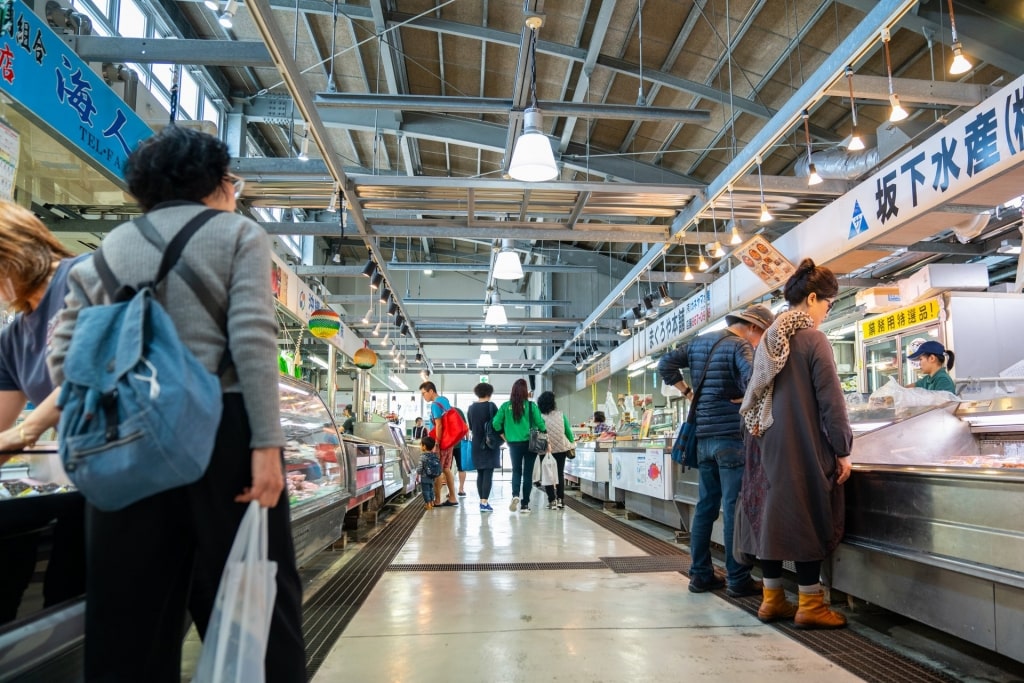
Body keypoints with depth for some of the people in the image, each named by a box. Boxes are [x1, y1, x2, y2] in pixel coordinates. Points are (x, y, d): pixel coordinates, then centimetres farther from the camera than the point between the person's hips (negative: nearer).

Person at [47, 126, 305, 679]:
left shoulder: (110, 248, 16)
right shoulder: (237, 234, 3)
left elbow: (64, 352, 11)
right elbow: (253, 340, -11)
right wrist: (266, 444, -14)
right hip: (221, 429, -4)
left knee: (130, 613, 13)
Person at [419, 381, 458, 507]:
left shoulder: (435, 405, -16)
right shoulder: (445, 400, 9)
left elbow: (439, 425, -21)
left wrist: (437, 444, -21)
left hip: (440, 441, -9)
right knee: (446, 469, 12)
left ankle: (437, 500, 3)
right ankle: (452, 498, 14)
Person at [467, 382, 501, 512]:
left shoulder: (471, 408, 6)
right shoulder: (491, 406, -8)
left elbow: (470, 427, 14)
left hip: (476, 444, 5)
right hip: (490, 443, -5)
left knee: (480, 473, 12)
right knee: (488, 473, -5)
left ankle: (482, 501, 15)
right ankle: (485, 502, -9)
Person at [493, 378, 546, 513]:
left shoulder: (506, 406, -2)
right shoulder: (531, 405, -8)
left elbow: (496, 423, -5)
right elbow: (540, 423, -9)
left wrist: (503, 435, 8)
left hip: (513, 444, 1)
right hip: (530, 443, -1)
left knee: (516, 471, 16)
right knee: (527, 473, 8)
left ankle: (515, 495, -10)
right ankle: (525, 504, 10)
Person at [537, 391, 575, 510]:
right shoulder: (560, 414, -5)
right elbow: (568, 431, 1)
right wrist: (572, 442, 18)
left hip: (546, 450, -2)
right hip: (561, 448, 2)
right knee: (560, 473, 13)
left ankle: (552, 501, 4)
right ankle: (560, 500, 11)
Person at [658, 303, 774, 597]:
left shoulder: (698, 342, 13)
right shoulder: (740, 346, -9)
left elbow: (665, 364, 13)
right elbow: (754, 379, -26)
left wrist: (688, 392, 11)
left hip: (704, 437, 7)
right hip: (732, 436, -7)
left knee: (705, 506, 11)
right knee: (734, 508, -1)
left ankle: (701, 575, 17)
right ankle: (738, 579, 5)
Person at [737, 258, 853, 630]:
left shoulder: (770, 338, 11)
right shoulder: (813, 339, -11)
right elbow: (830, 399, -13)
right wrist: (843, 449, -7)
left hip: (769, 443, 7)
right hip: (805, 446, -7)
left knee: (772, 514, 11)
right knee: (809, 519, 2)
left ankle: (772, 599, 20)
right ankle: (810, 605, 11)